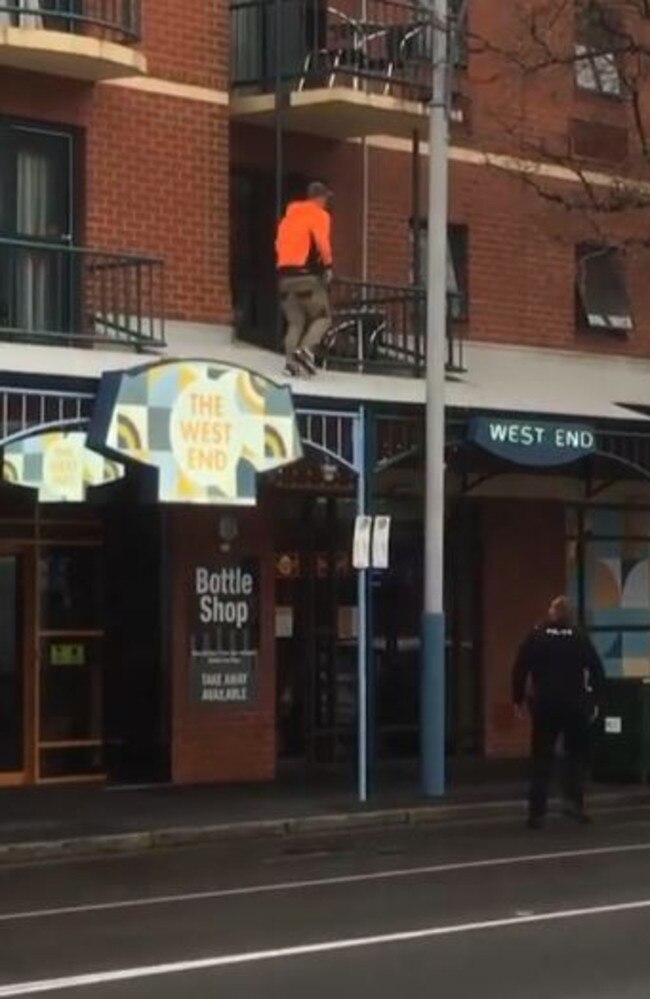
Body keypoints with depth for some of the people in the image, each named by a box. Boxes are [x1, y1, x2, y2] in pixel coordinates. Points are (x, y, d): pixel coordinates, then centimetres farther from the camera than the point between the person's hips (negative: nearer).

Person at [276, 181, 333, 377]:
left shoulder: (289, 215, 22)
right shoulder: (319, 215, 0)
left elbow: (279, 243, 19)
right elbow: (322, 242, -14)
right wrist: (327, 265, -6)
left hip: (285, 274, 7)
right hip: (307, 273, -7)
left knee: (295, 322, 11)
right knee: (323, 317, 0)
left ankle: (291, 362, -5)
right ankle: (306, 349, -22)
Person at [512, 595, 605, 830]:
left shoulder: (536, 637, -1)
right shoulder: (580, 638, 1)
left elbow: (520, 669, -4)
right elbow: (597, 671, -1)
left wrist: (518, 699, 4)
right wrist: (595, 701, 6)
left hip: (545, 705, 0)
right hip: (575, 705, 0)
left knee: (542, 759, 4)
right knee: (576, 755, 14)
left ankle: (537, 812, 1)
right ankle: (574, 802, 0)